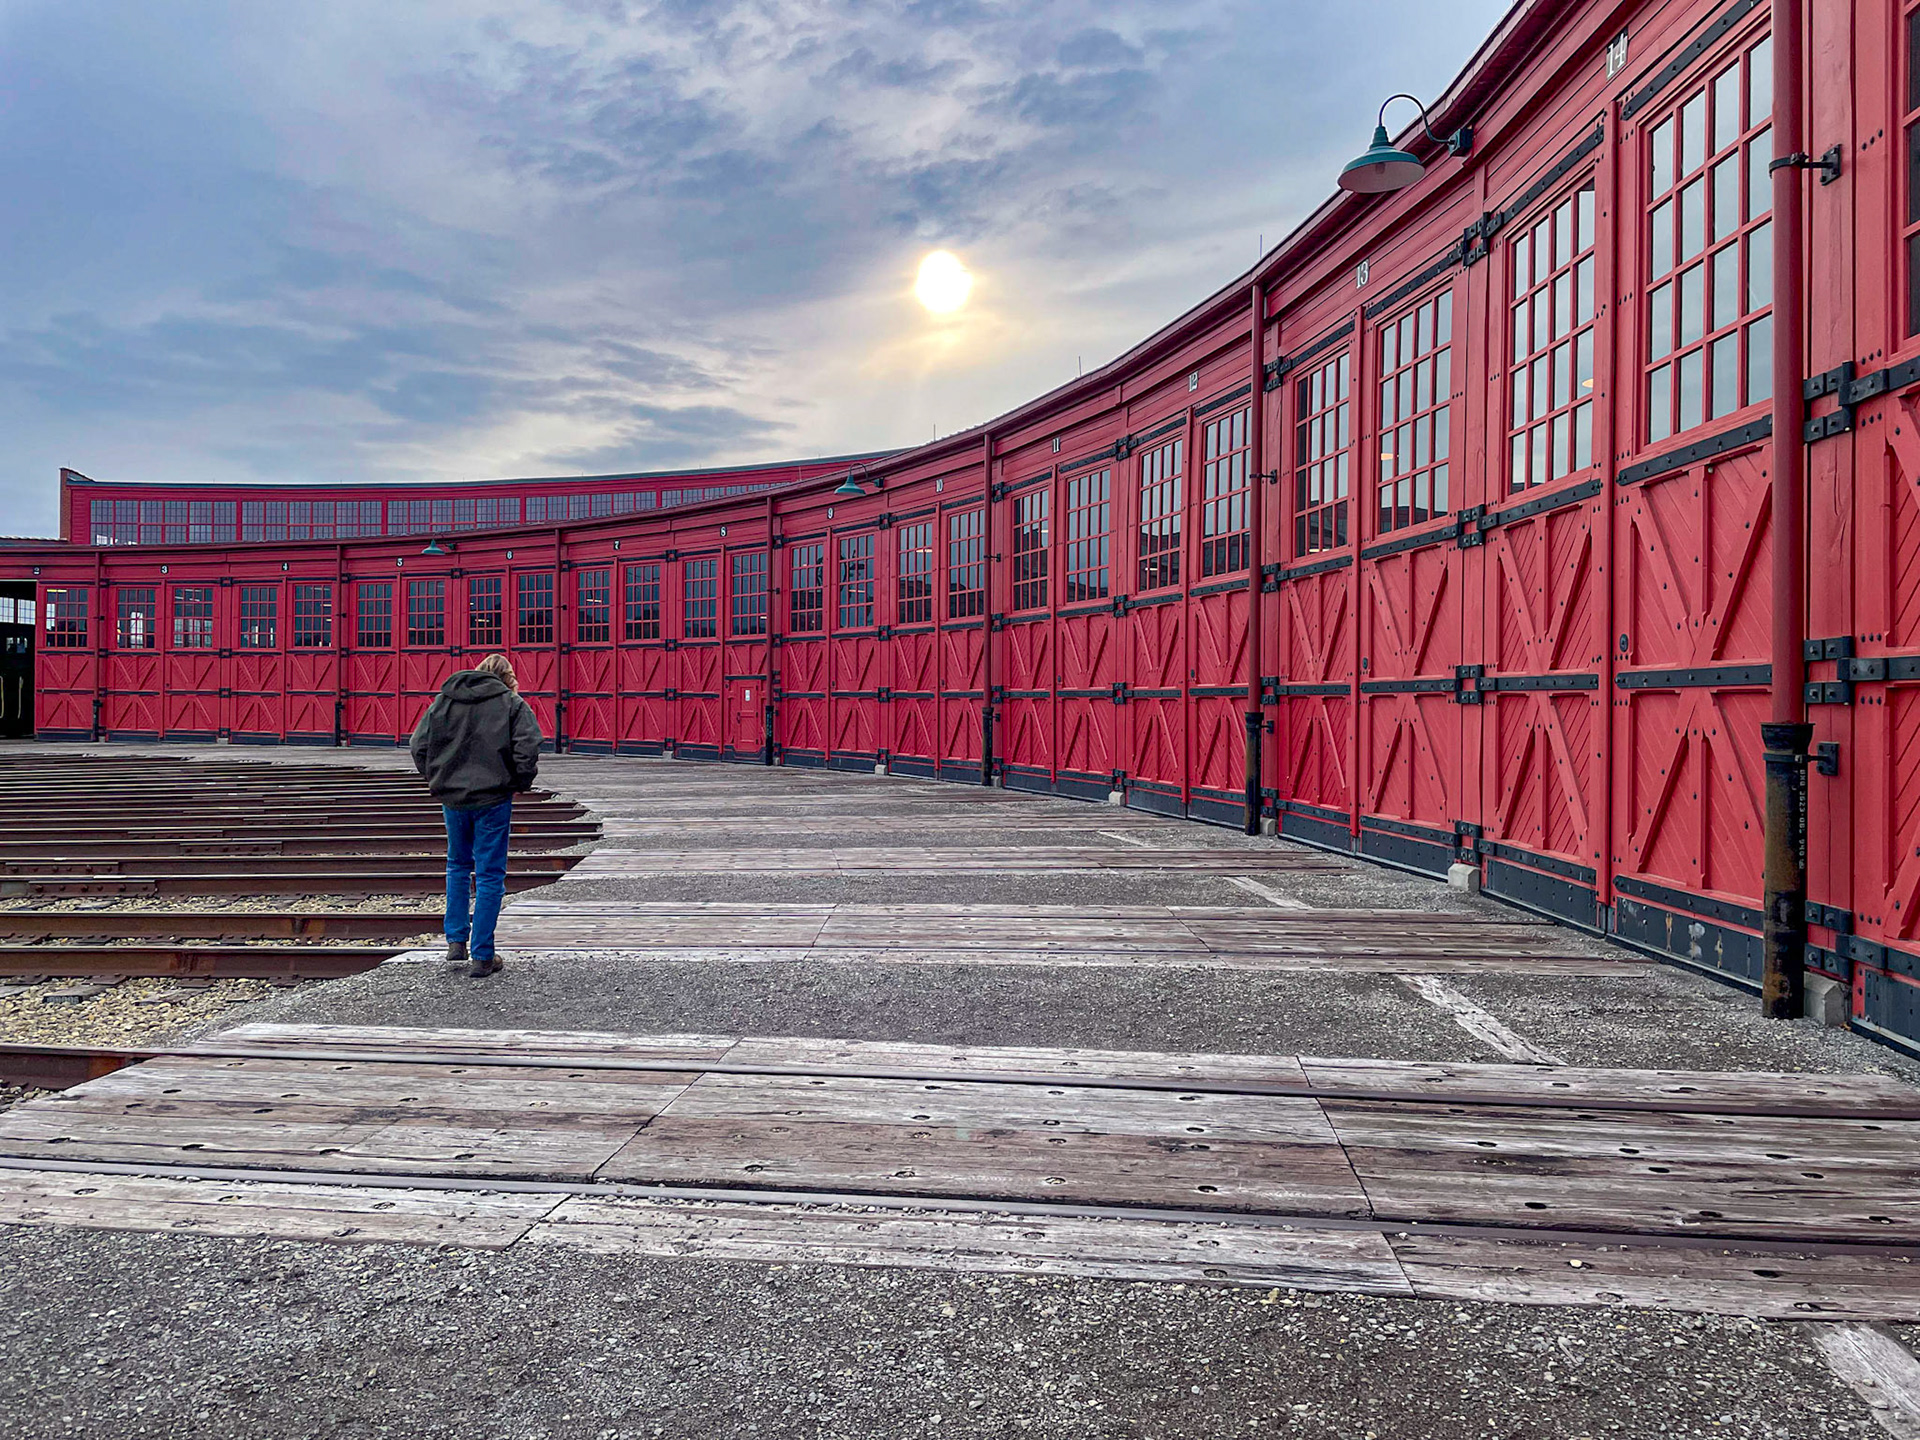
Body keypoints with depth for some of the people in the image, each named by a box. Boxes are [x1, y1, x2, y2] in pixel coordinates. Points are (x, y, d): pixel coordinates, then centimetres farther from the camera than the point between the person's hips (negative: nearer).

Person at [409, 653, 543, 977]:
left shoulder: (443, 699, 9)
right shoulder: (512, 703, -3)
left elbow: (418, 745, 7)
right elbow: (528, 747, -14)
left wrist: (438, 779, 16)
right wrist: (520, 783, -1)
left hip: (452, 797, 4)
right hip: (493, 798, -4)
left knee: (457, 866, 23)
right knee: (490, 874, 3)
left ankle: (456, 941, 24)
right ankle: (482, 957, 4)